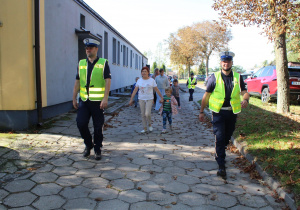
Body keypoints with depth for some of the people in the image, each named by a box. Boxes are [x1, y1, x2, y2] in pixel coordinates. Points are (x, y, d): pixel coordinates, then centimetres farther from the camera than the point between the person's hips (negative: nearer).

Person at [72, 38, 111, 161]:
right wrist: (74, 99, 11)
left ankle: (97, 150, 20)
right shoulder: (81, 63, 11)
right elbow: (77, 82, 14)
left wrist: (105, 98, -16)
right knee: (81, 123, -3)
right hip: (83, 100, 3)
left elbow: (107, 81, -6)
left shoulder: (103, 63, 0)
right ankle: (88, 145, 22)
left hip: (98, 101, -3)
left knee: (98, 127, 3)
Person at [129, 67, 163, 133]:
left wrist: (161, 98, 3)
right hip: (141, 99, 3)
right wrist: (131, 99, 1)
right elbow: (135, 90, 4)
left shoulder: (152, 80, -2)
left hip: (149, 99, -2)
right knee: (143, 114, 4)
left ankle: (149, 124, 14)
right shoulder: (139, 80, 3)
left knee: (147, 114, -15)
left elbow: (157, 90, 3)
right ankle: (145, 128, 17)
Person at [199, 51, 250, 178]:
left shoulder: (238, 77, 5)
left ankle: (219, 154, 42)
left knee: (227, 137, 16)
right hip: (218, 112, -3)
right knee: (219, 137, -10)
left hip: (232, 112, 3)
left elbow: (244, 92, 2)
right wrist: (201, 112, 2)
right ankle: (221, 165, -7)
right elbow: (206, 95, 2)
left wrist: (245, 100, -22)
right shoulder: (214, 77, -1)